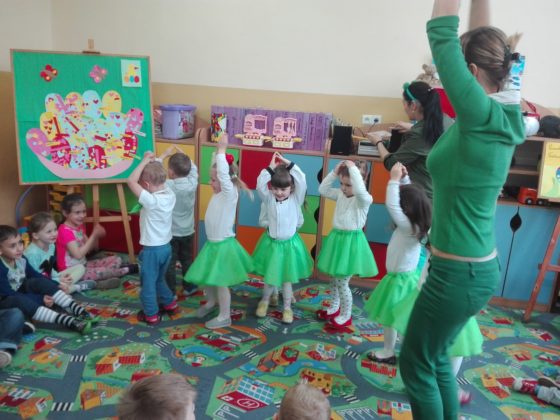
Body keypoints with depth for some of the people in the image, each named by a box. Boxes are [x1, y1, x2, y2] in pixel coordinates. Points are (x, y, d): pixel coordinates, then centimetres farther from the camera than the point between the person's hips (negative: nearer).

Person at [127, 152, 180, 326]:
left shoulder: (151, 200, -26)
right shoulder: (170, 195, -5)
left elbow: (131, 181, -28)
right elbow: (160, 180, 12)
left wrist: (145, 161, -22)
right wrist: (152, 163, -1)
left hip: (152, 249, -7)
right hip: (166, 246, 8)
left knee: (148, 283, 11)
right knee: (159, 279, 27)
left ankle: (151, 315, 23)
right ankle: (170, 304, 39)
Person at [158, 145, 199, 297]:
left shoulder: (167, 186, -21)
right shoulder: (193, 183, -11)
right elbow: (193, 168, 8)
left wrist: (164, 154, -4)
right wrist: (182, 154, 8)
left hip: (171, 233, -4)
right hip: (188, 232, 4)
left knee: (170, 264, 9)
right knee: (187, 260, 20)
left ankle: (170, 293, 19)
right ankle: (189, 287, 33)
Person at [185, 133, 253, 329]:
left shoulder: (230, 194, -19)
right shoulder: (218, 193, 4)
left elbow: (224, 174, -33)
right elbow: (217, 170, 15)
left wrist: (222, 149, -33)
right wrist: (218, 151, 4)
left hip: (223, 245, -8)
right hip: (211, 243, 8)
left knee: (220, 282, 2)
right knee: (206, 278, 21)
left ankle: (224, 317, 18)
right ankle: (211, 302, 47)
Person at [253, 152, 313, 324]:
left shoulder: (295, 199, -9)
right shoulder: (268, 199, -6)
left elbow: (302, 181, -20)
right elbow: (260, 184, -19)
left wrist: (289, 164, -19)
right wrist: (271, 168, -20)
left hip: (289, 244, -1)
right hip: (271, 243, 1)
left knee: (286, 279, 12)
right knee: (270, 278, 13)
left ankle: (287, 308, 30)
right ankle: (264, 301, 40)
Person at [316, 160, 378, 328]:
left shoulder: (364, 199, -19)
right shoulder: (340, 194, 3)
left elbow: (360, 190, -41)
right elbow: (323, 189, 7)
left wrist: (353, 168, -32)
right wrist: (335, 172, -4)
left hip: (351, 242, -7)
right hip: (336, 238, 8)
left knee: (342, 283, 2)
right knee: (334, 279, 20)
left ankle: (346, 316, 23)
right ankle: (334, 308, 41)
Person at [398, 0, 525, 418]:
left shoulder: (483, 115, -21)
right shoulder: (500, 116, 3)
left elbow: (443, 38, -19)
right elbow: (485, 47, 15)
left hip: (459, 272, -9)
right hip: (475, 266, 9)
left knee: (416, 365, 11)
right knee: (436, 358, 24)